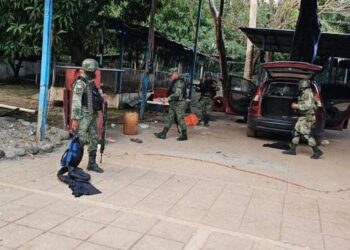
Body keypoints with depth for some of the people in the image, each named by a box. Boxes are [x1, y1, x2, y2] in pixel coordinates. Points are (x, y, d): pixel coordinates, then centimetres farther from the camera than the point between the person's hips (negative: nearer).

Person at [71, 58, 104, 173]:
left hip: (92, 115, 9)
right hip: (83, 115, -9)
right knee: (81, 140, -9)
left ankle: (92, 163, 19)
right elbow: (76, 102, -19)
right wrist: (75, 119, -24)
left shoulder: (91, 83, 14)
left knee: (94, 139, 10)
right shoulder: (80, 83, -13)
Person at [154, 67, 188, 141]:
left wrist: (168, 98, -28)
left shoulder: (180, 82, -16)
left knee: (180, 119, -3)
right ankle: (163, 134, 12)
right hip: (173, 104, 10)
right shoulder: (173, 82, 15)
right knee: (169, 118, 9)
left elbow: (177, 94, -26)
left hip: (179, 104, -10)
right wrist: (166, 99, 9)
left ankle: (184, 135, 9)